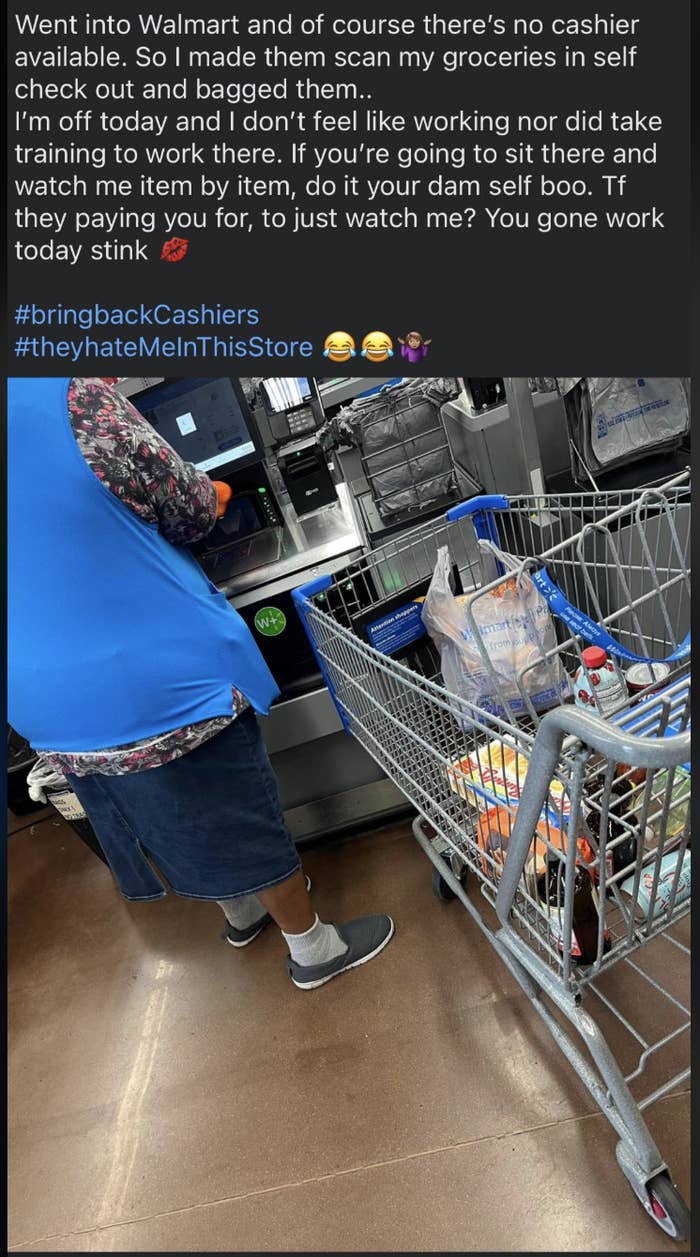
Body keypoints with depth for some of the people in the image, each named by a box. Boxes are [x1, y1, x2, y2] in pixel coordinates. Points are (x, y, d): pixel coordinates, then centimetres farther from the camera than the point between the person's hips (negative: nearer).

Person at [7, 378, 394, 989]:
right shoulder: (70, 396, -16)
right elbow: (188, 507, -7)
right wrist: (211, 496, 15)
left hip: (50, 705, 8)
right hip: (159, 677, -8)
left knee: (165, 824, 26)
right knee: (244, 818, 12)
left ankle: (242, 911, 50)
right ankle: (314, 949, 34)